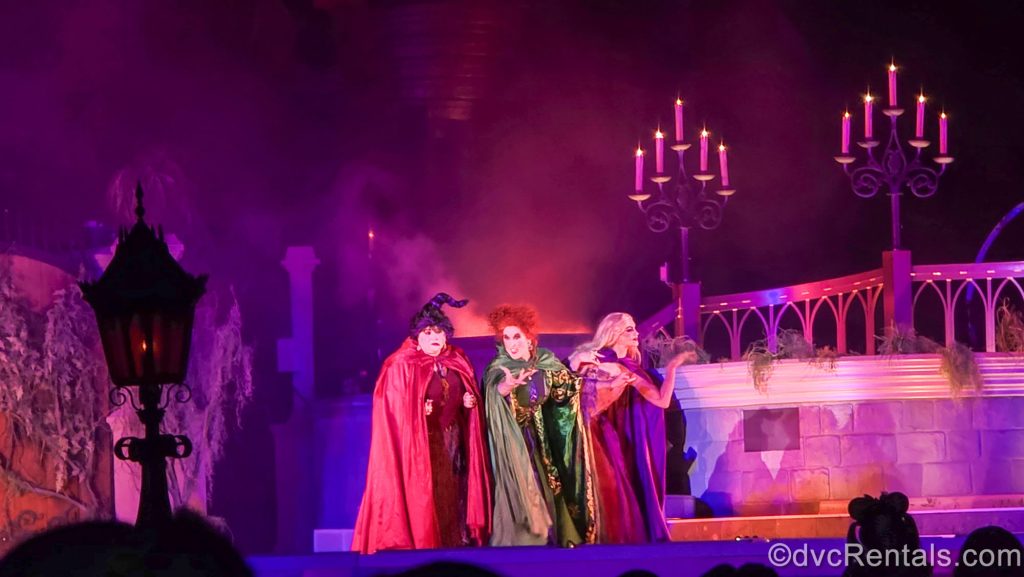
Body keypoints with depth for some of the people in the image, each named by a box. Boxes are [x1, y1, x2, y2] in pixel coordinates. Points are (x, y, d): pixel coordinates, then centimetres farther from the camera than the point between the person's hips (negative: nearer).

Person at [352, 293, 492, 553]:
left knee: (452, 496, 2)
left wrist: (469, 403, 0)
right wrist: (420, 411, -24)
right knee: (422, 496, -10)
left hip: (453, 444, 6)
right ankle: (420, 544, -9)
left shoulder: (458, 363, 11)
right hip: (418, 443, -6)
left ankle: (456, 543, 5)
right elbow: (392, 410, -10)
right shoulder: (401, 366, -7)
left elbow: (467, 396, 22)